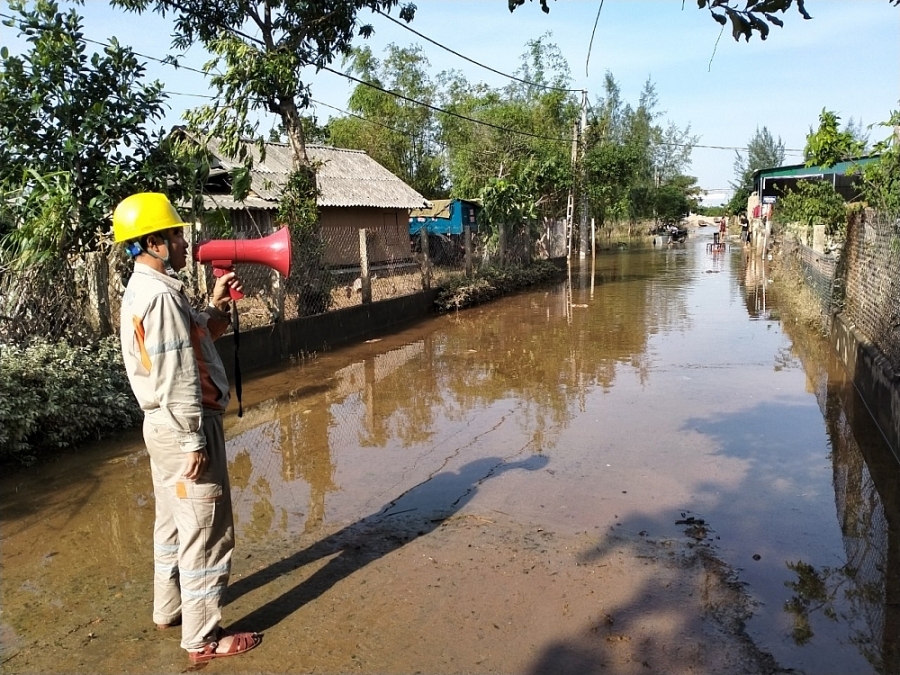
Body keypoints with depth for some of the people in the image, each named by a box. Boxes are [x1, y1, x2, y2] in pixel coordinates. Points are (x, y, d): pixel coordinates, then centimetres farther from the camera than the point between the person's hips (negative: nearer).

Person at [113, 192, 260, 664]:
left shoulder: (142, 289, 10)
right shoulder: (161, 295, -22)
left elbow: (187, 340, 16)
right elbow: (175, 380, -24)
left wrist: (215, 306, 5)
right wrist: (193, 441, -21)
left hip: (163, 425, 10)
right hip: (182, 427, -10)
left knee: (174, 523, 22)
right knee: (207, 532, 0)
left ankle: (169, 609, 38)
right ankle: (203, 639, 11)